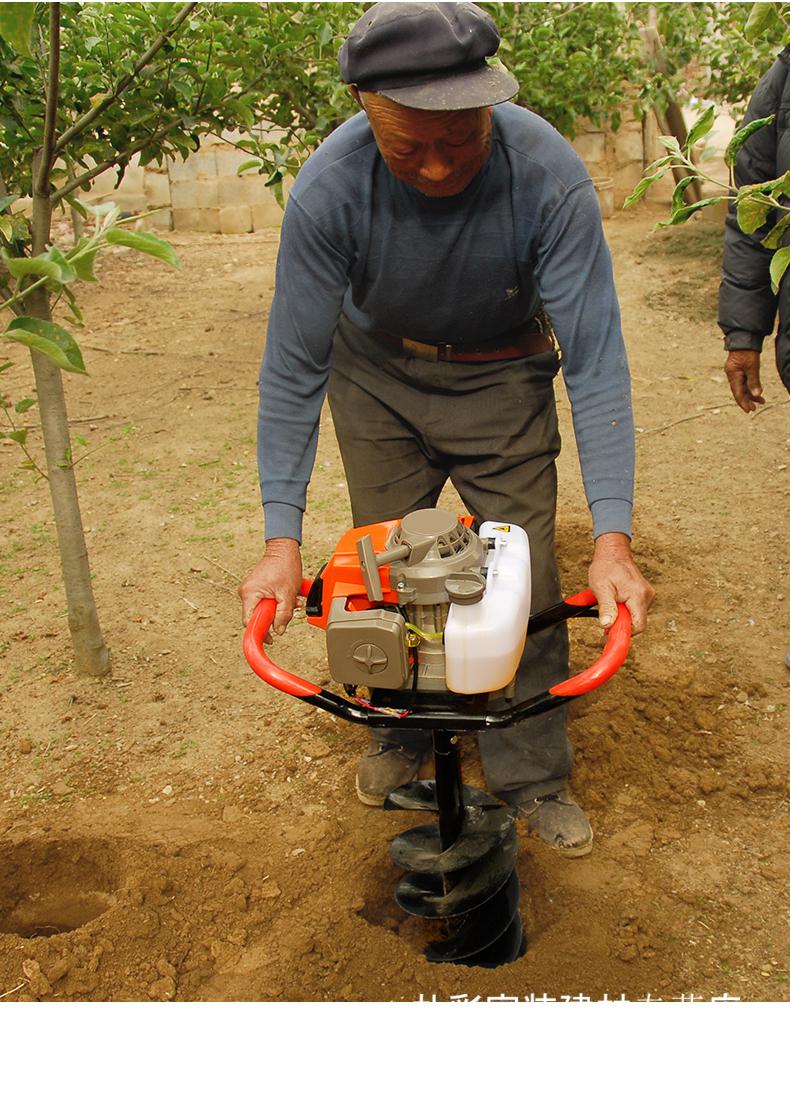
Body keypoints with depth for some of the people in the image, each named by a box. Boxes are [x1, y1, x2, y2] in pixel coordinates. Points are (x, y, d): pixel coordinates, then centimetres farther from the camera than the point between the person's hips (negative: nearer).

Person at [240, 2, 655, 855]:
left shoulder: (548, 175, -32)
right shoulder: (327, 190, -30)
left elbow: (595, 359, -28)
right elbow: (292, 367, -22)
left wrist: (612, 538, -34)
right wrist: (282, 539, -25)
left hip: (501, 377, -1)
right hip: (377, 374, 1)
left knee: (524, 579, -3)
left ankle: (532, 777, 17)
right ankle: (401, 735, 33)